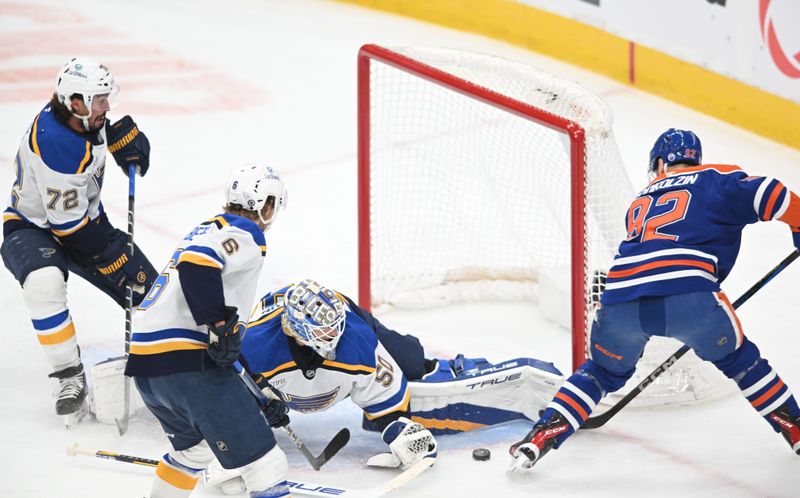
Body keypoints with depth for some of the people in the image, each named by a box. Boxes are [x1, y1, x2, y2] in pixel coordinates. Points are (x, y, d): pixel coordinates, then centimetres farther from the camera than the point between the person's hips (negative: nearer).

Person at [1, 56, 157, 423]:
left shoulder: (80, 114, -11)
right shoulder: (55, 146, -35)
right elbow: (69, 225, -29)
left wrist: (124, 133, -2)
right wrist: (117, 257, -21)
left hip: (85, 218, 8)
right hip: (32, 228, -8)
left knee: (147, 285, 4)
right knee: (44, 283, -39)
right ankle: (70, 376, -25)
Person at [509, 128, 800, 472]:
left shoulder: (640, 201, 33)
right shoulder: (717, 179, 18)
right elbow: (769, 194, 3)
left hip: (620, 301, 3)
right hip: (687, 295, -3)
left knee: (604, 372, 29)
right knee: (738, 359, 23)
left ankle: (543, 435, 16)